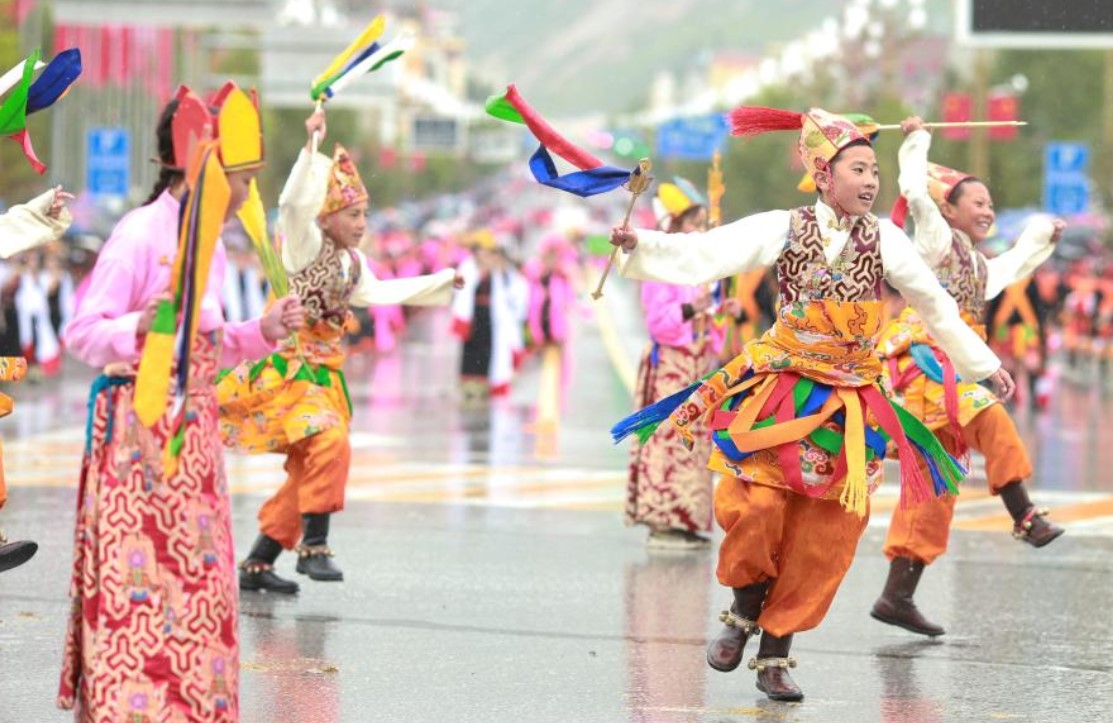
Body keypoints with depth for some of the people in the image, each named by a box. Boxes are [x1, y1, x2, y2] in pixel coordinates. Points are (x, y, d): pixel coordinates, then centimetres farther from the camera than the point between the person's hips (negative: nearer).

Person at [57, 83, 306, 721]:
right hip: (137, 425, -8)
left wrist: (263, 332, 8)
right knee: (138, 571, -10)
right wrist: (140, 327, -30)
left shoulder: (211, 243, 12)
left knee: (196, 571, 8)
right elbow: (82, 333, -13)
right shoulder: (140, 234, -13)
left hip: (193, 428, 8)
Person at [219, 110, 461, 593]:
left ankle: (258, 563, 14)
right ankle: (314, 545, -22)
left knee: (307, 470, 8)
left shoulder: (352, 262, 15)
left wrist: (441, 281, 37)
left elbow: (378, 293, 33)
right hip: (290, 369, -9)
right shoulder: (307, 246, -9)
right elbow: (293, 202, -28)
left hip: (323, 373, 9)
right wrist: (311, 147, -35)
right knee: (330, 444, -28)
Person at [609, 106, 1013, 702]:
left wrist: (984, 364, 19)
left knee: (824, 536, 0)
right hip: (780, 392, -2)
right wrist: (642, 245, -26)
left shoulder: (884, 240, 4)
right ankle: (744, 611, 13)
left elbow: (936, 306, 14)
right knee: (755, 507, -16)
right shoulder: (783, 229, -2)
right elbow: (706, 253, -11)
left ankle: (775, 653, 11)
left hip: (848, 403, 2)